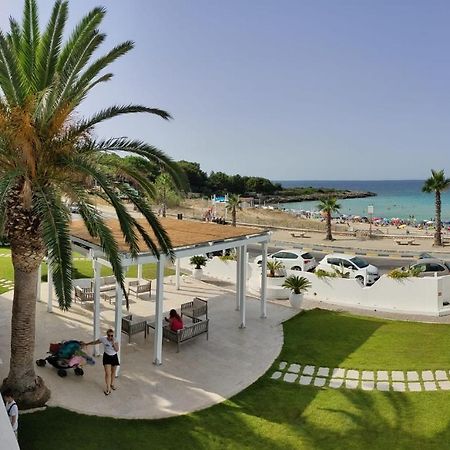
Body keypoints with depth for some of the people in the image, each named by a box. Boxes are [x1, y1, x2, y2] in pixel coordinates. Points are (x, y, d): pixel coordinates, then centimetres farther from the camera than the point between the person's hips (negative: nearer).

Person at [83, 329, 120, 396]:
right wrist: (87, 344, 10)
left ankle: (112, 384, 42)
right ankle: (108, 388, 5)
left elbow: (117, 350, -26)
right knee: (108, 373, -8)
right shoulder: (103, 339, -18)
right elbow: (95, 342, -1)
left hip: (114, 357, 1)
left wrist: (113, 343, -36)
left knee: (113, 372, 18)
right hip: (107, 357, -1)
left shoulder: (115, 341, -18)